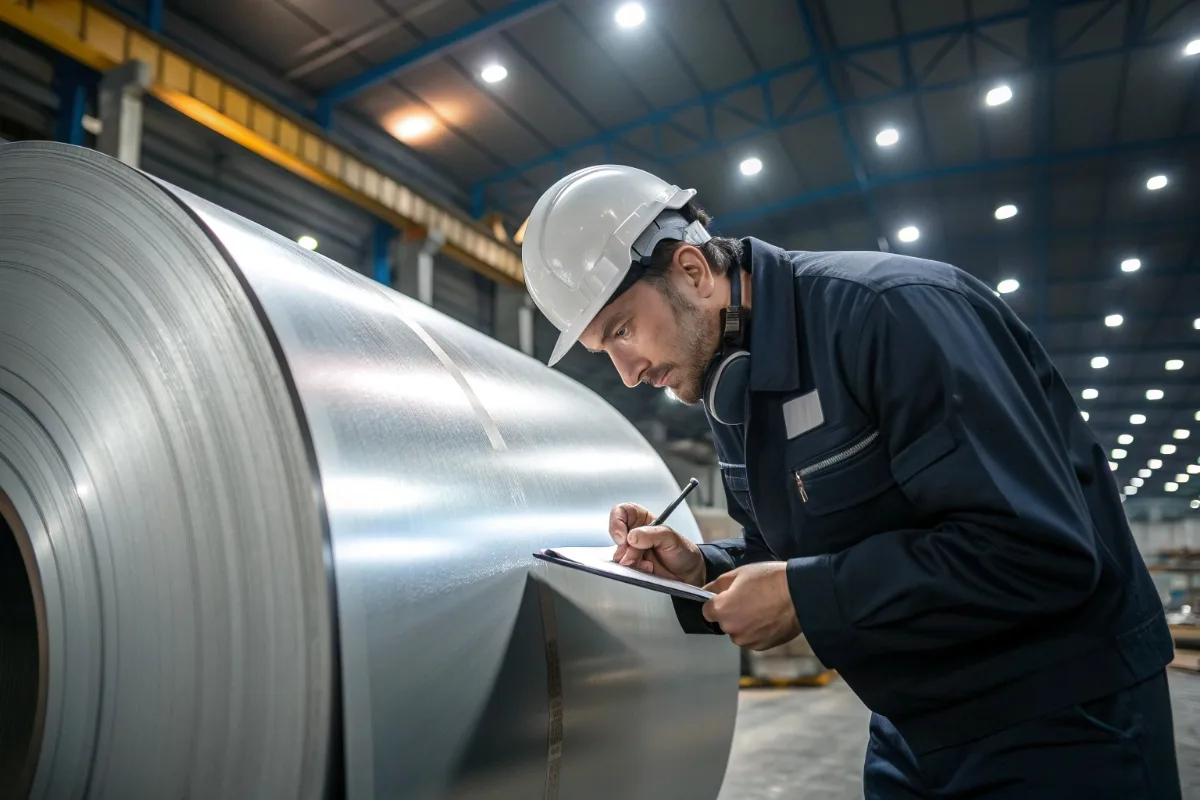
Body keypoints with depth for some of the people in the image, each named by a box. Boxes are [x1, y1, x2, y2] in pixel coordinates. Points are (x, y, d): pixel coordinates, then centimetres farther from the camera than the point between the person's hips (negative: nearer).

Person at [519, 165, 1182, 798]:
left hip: (1058, 717, -7)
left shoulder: (893, 310, -24)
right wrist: (701, 569, -7)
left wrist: (803, 597, -25)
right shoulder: (730, 385, 2)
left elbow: (1040, 552, -29)